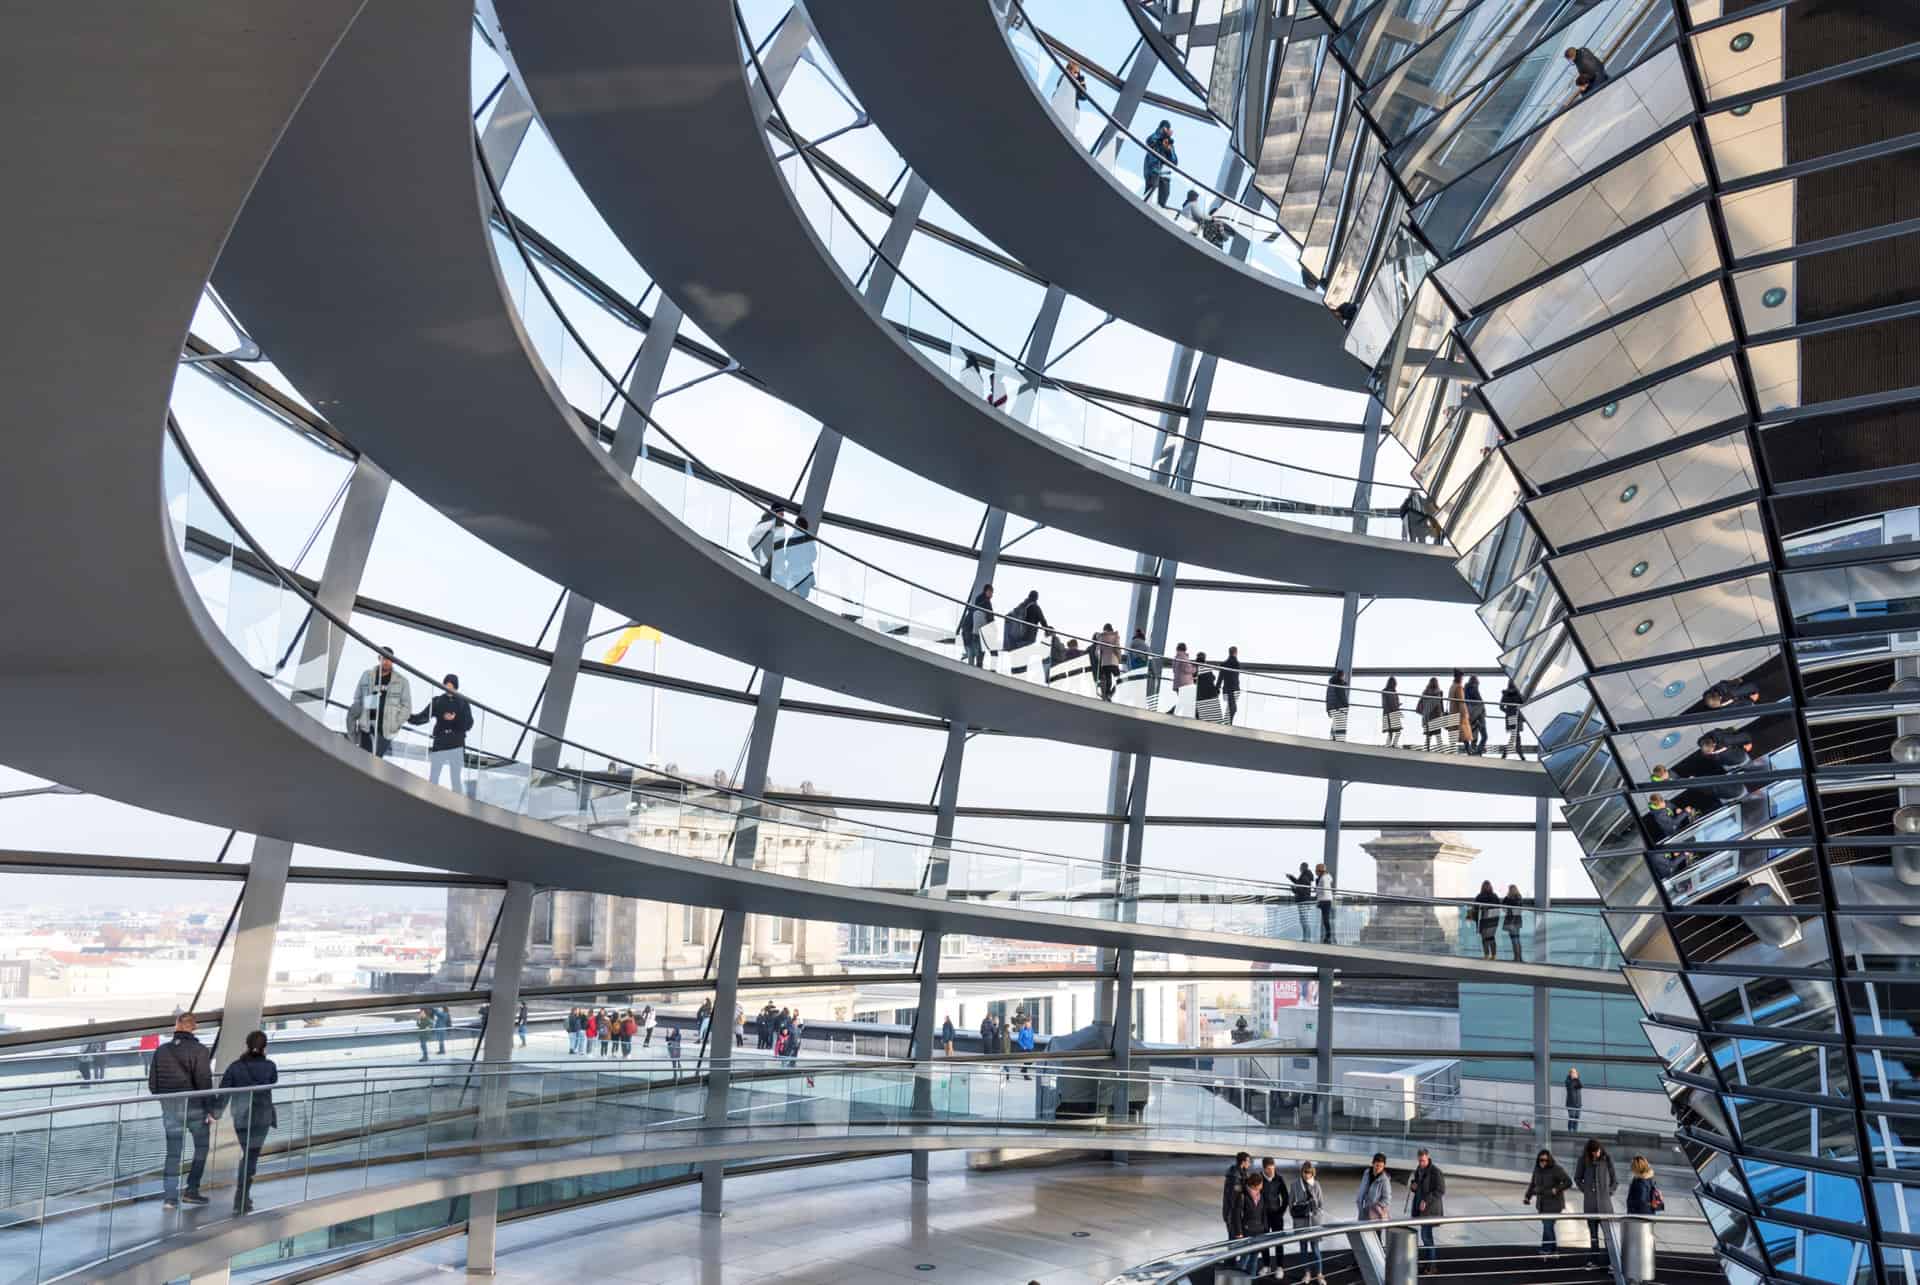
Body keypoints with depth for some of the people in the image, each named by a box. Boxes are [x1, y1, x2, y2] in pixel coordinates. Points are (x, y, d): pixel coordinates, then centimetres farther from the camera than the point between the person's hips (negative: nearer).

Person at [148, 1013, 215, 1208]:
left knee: (173, 1151, 9)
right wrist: (211, 1109, -10)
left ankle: (170, 1196, 5)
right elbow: (204, 1082, -16)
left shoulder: (161, 1051, 3)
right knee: (201, 1147, 12)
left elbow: (152, 1084, 7)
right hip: (194, 1106, -4)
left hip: (170, 1108, 4)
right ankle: (191, 1190, 6)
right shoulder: (199, 1050, -11)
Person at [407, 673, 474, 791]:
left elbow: (468, 725, 0)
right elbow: (423, 717, 0)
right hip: (438, 745, 2)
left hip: (457, 746, -2)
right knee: (432, 779, 2)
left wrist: (455, 719, -17)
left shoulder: (463, 703, 6)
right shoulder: (437, 701, 9)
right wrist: (409, 717, -19)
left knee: (457, 780, 1)